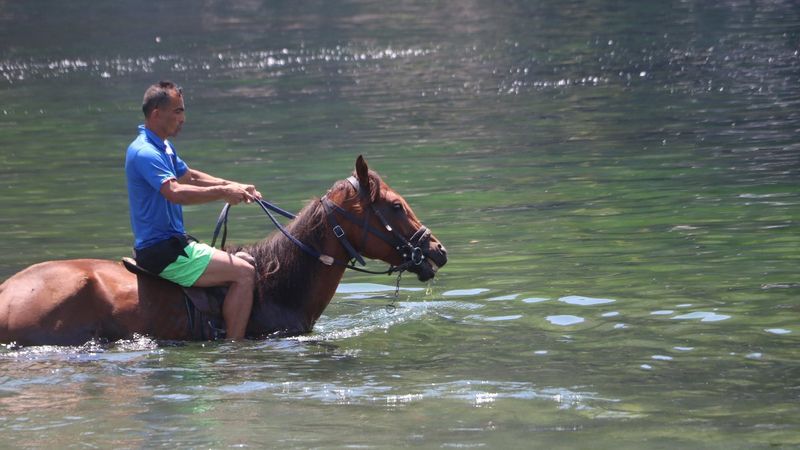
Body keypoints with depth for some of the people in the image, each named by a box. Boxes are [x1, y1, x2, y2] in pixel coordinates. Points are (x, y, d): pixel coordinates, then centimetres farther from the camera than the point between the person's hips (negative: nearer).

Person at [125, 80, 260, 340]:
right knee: (244, 273, -17)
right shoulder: (145, 153, -19)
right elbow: (175, 192, -34)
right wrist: (223, 192, -31)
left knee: (246, 261, 18)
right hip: (162, 252, -11)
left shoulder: (163, 148, 16)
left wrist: (235, 187, 13)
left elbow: (190, 176, 28)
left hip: (174, 243, 11)